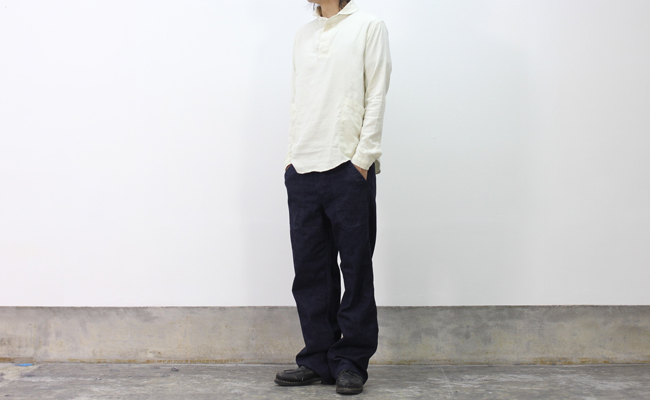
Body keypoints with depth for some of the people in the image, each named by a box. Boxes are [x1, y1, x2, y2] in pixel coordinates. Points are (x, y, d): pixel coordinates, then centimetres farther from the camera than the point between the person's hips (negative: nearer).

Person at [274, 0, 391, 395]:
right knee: (310, 271, 6)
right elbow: (298, 101, 18)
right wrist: (292, 155, 8)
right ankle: (320, 359, 15)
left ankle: (351, 362, 9)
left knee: (355, 269, 1)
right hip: (303, 170, 5)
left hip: (349, 169, -5)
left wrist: (363, 158, -11)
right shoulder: (304, 35, 19)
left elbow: (376, 98, -3)